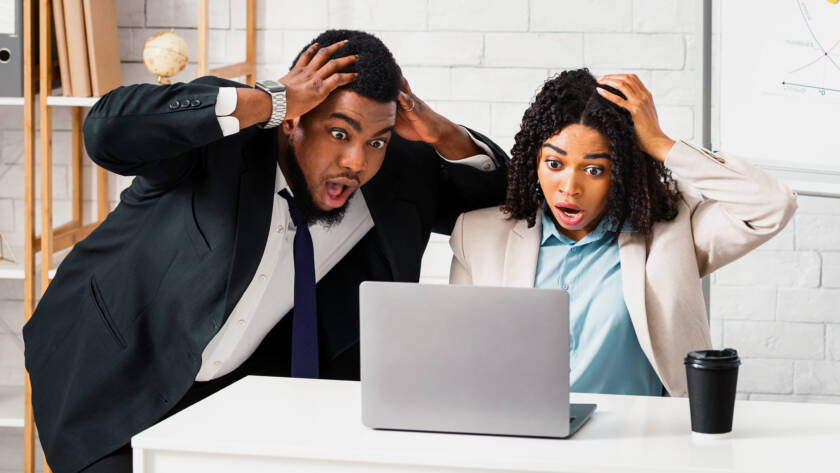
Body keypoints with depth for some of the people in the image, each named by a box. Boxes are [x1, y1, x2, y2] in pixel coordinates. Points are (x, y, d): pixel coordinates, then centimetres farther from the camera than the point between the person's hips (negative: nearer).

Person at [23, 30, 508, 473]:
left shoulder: (399, 176, -6)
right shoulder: (220, 135, -24)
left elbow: (498, 186, 6)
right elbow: (108, 128, -41)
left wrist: (443, 135, -18)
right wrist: (269, 102, -40)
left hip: (233, 382, 5)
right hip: (114, 377, -5)